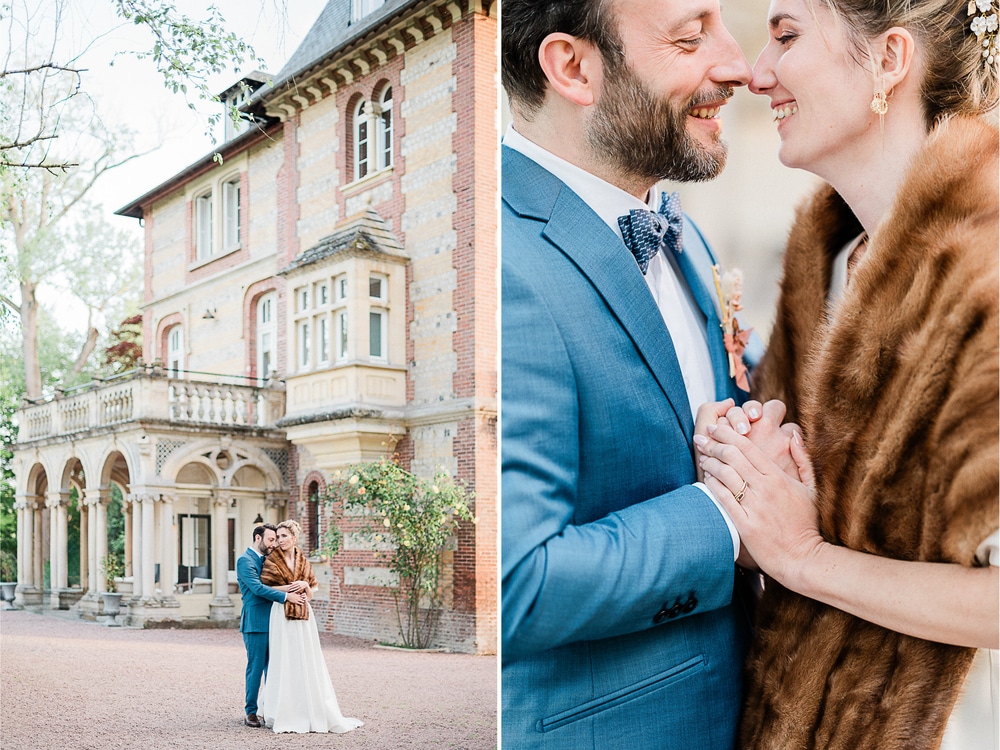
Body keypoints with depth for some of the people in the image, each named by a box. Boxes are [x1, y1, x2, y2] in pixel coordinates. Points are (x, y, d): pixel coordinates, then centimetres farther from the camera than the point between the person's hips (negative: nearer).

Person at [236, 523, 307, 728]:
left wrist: (299, 589, 1)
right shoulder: (245, 560, -9)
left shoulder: (266, 559, 17)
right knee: (256, 667, -2)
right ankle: (251, 712, 9)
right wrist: (286, 596, -22)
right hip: (256, 622, -8)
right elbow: (257, 588, -20)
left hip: (271, 621, 8)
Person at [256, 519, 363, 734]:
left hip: (303, 616, 3)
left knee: (307, 663, 4)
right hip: (282, 616, -3)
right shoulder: (272, 560, 0)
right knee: (284, 662, -3)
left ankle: (314, 713, 12)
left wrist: (306, 586, -6)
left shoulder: (303, 561, 11)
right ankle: (285, 714, 4)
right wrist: (288, 588, -13)